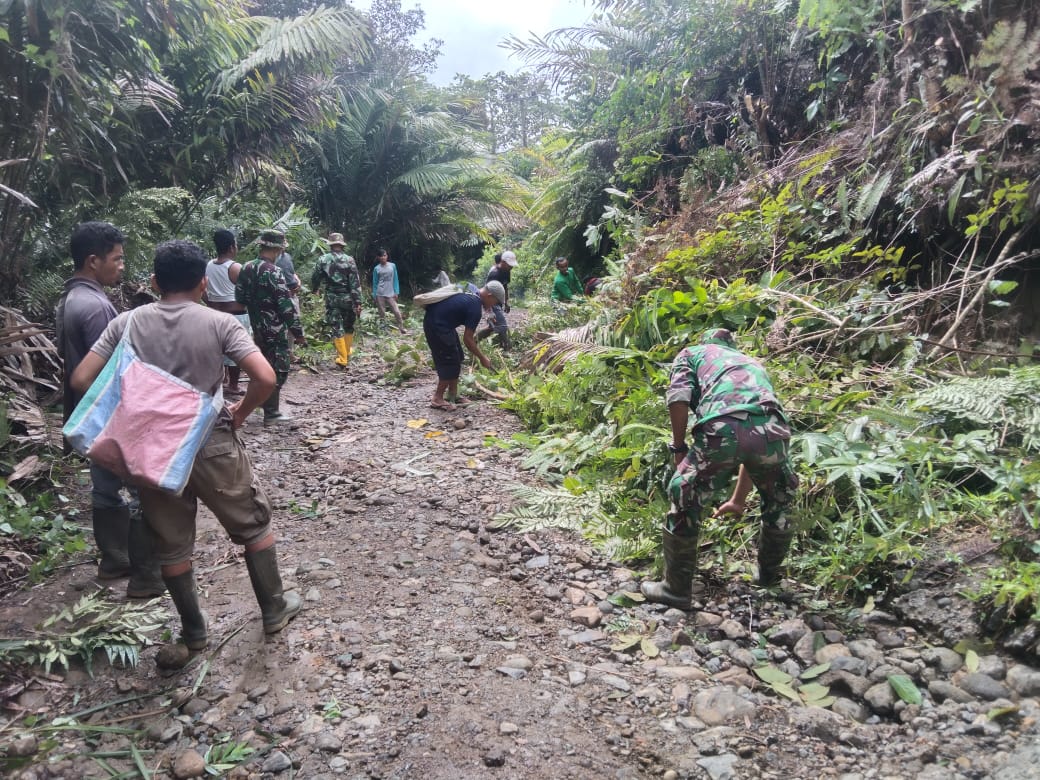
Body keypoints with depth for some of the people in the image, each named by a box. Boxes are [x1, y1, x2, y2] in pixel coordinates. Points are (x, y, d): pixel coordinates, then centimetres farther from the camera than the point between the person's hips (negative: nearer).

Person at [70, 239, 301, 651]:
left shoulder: (126, 323, -2)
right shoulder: (219, 322, -10)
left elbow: (81, 379, -4)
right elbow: (266, 379, -21)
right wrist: (241, 412, -2)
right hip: (212, 447, -2)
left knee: (171, 544, 17)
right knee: (253, 525, 18)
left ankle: (193, 631, 30)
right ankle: (274, 609, 28)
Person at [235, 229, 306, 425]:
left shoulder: (246, 268, 4)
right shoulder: (273, 272, -20)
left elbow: (240, 297, 12)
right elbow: (286, 306, -20)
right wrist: (298, 331, -14)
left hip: (257, 328, 8)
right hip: (275, 330, -8)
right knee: (277, 370, 1)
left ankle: (266, 402, 32)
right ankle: (271, 414, 4)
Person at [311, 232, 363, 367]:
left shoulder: (323, 260, -3)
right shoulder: (349, 260, -6)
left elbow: (315, 277, 6)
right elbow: (355, 283, -10)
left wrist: (314, 290, 27)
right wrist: (358, 302, -8)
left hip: (332, 298, 0)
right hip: (347, 298, 0)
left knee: (337, 328, 2)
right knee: (348, 327, 18)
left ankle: (342, 359, -2)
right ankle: (347, 353, 27)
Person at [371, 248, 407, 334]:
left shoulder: (392, 266, 2)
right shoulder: (376, 268, 1)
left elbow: (395, 280, 6)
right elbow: (375, 283, 6)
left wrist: (396, 292, 0)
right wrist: (374, 296, 3)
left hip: (390, 294, 0)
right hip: (380, 294, 0)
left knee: (397, 312, -6)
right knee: (382, 313, 4)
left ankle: (402, 328, 6)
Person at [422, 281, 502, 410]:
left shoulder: (472, 289, 6)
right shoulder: (475, 308, -19)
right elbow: (467, 339, -16)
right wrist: (482, 358, -6)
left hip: (437, 319, 10)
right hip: (437, 326, -10)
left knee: (456, 359, 14)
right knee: (450, 362, -4)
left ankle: (453, 395, 21)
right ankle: (437, 399, 6)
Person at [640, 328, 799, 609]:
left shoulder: (692, 353, 30)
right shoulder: (752, 363, 42)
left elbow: (678, 398, 5)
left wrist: (679, 447, 17)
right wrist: (738, 500, 48)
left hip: (723, 427, -4)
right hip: (772, 430, 5)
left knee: (684, 501, 15)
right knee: (779, 503, 32)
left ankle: (677, 588, 22)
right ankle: (769, 575, 48)